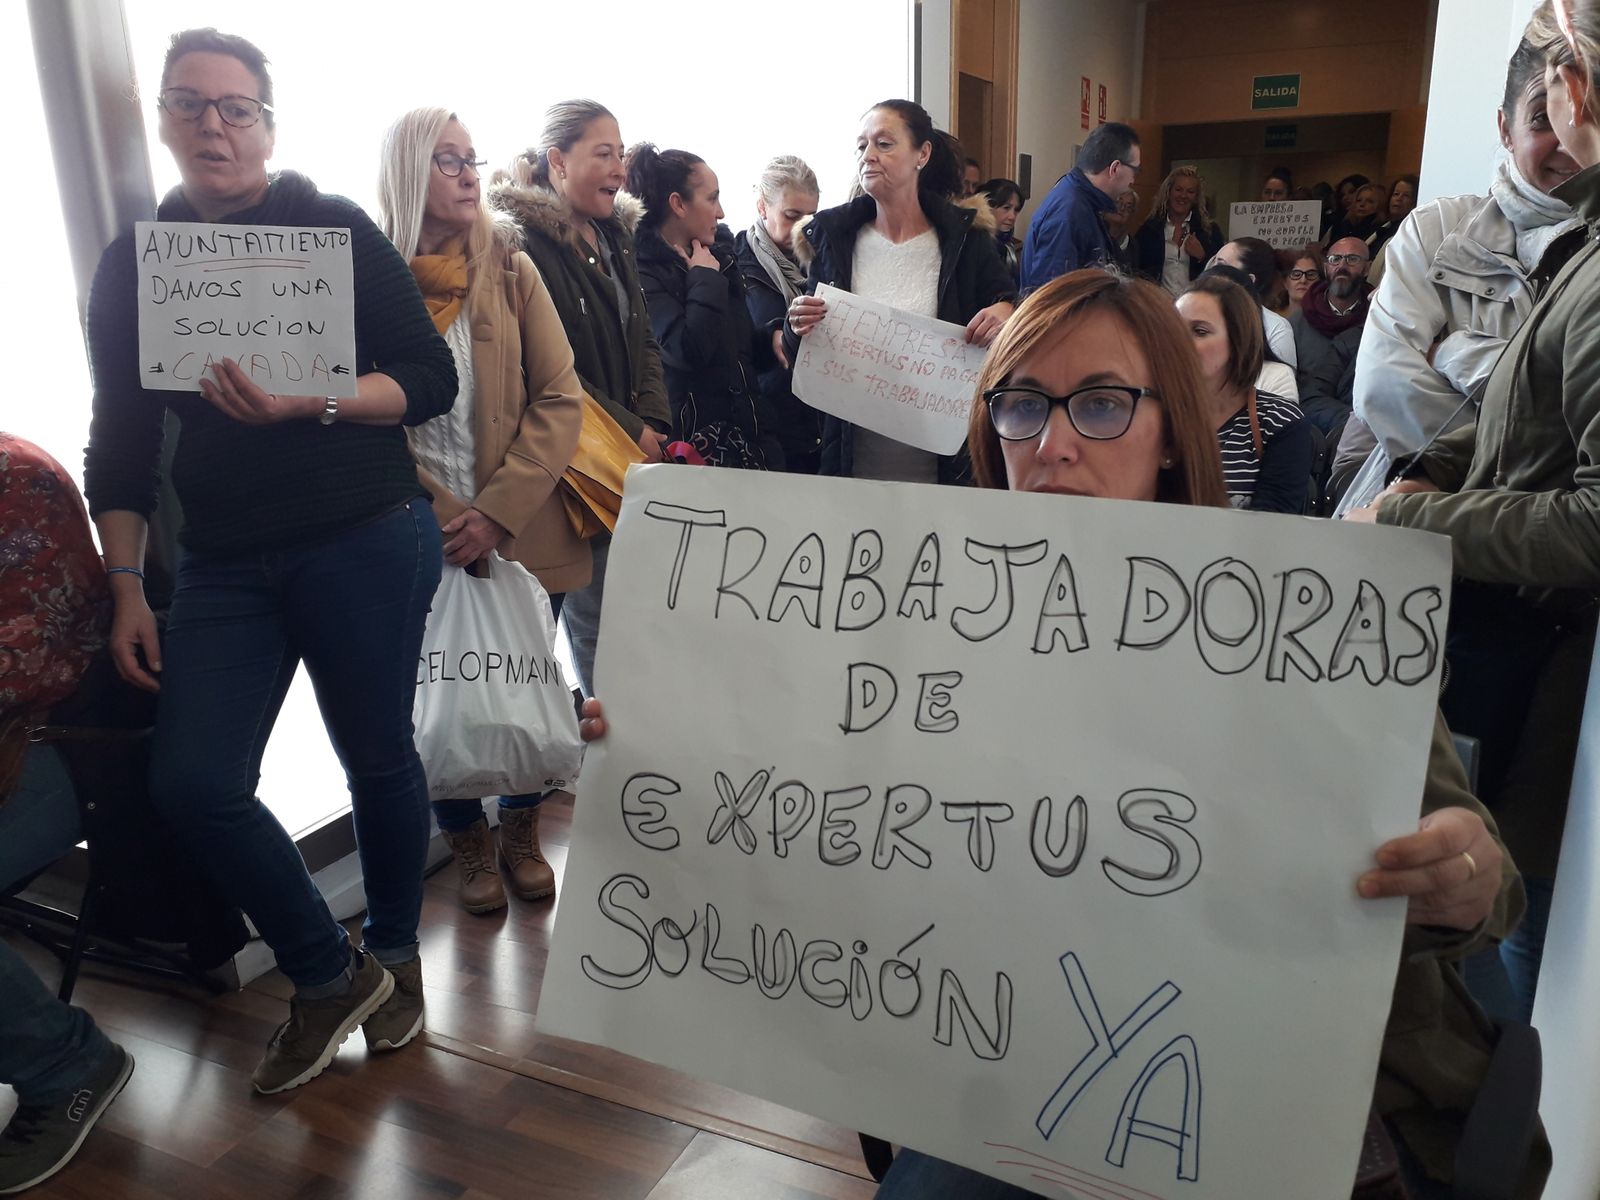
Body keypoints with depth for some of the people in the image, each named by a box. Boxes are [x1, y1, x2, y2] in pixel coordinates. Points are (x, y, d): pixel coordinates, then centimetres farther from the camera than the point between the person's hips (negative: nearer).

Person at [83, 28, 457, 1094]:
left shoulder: (334, 228, 0)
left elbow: (430, 379, -5)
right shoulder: (131, 264, 11)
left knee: (378, 758, 6)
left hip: (365, 541, -3)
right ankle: (329, 977, 16)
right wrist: (126, 586, 6)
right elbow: (121, 439, 12)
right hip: (225, 564, 4)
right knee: (190, 782, -5)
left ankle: (394, 955, 32)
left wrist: (304, 403, -20)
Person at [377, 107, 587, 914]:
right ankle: (469, 848, 32)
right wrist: (444, 517, -13)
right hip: (424, 540, -1)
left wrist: (498, 511, -14)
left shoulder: (510, 269, 1)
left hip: (522, 527, 2)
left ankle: (521, 835, 35)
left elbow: (560, 401, -4)